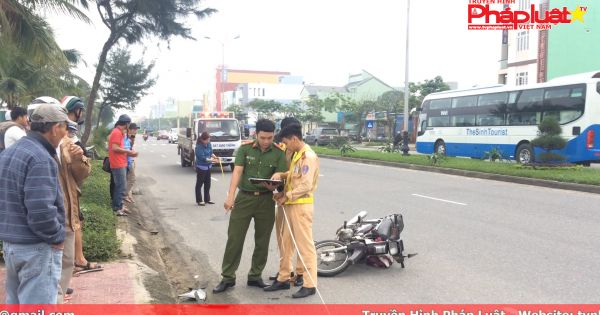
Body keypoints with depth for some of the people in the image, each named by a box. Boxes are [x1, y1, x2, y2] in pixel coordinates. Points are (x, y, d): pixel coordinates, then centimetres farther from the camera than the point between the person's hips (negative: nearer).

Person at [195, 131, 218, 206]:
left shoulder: (208, 144, 0)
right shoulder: (199, 147, -20)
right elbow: (202, 158, -23)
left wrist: (214, 156, -10)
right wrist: (212, 160, -27)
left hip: (208, 166, 8)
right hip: (201, 167, -8)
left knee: (207, 183, 15)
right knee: (199, 184, 3)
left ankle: (207, 199, 26)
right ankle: (199, 200, 10)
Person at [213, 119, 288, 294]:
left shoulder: (279, 153, -2)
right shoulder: (245, 149, -4)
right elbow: (237, 171, -13)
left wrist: (273, 185, -28)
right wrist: (230, 196, -24)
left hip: (266, 200, 1)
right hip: (244, 197, -1)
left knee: (262, 241, 10)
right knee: (234, 238, 2)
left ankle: (255, 276, 25)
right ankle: (228, 278, 13)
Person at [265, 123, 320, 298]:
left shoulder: (308, 156, -16)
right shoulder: (297, 154, 14)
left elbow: (306, 185, -21)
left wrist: (286, 196, -14)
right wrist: (280, 175, 2)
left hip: (301, 205, -10)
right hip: (291, 205, 10)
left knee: (305, 245, -3)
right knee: (287, 243, 15)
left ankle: (310, 285, 4)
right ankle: (283, 279, 26)